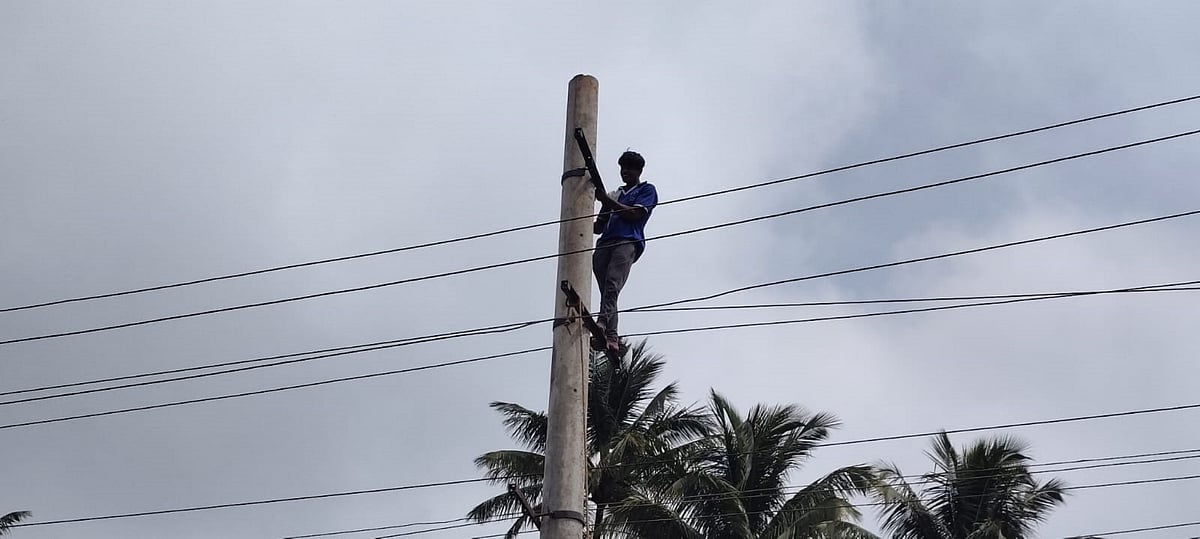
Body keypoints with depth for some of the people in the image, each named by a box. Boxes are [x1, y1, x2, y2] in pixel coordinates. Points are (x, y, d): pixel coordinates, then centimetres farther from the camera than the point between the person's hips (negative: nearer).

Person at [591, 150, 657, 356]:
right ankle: (611, 338, -19)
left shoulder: (647, 190, 18)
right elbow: (599, 227, 30)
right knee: (606, 290, -10)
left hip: (628, 241, -6)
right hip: (605, 243, 6)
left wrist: (606, 200, -3)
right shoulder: (615, 194, 34)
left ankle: (601, 326, -47)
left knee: (612, 285, -28)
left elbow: (634, 214, -1)